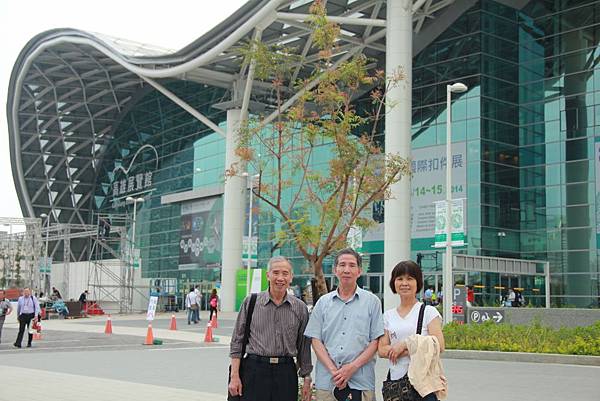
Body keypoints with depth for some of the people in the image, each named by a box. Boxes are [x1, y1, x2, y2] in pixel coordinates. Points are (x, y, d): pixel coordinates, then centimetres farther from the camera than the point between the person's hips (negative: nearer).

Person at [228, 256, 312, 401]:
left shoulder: (300, 308, 6)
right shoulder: (250, 302, 2)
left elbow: (304, 347, 12)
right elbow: (237, 341, 3)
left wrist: (307, 379, 10)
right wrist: (234, 376, -3)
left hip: (286, 372, 2)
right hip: (254, 370, -1)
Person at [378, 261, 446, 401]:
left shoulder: (429, 312, 3)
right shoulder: (388, 316, 12)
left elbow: (439, 346, -8)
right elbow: (382, 350, 2)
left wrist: (404, 344, -10)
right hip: (395, 380, 3)